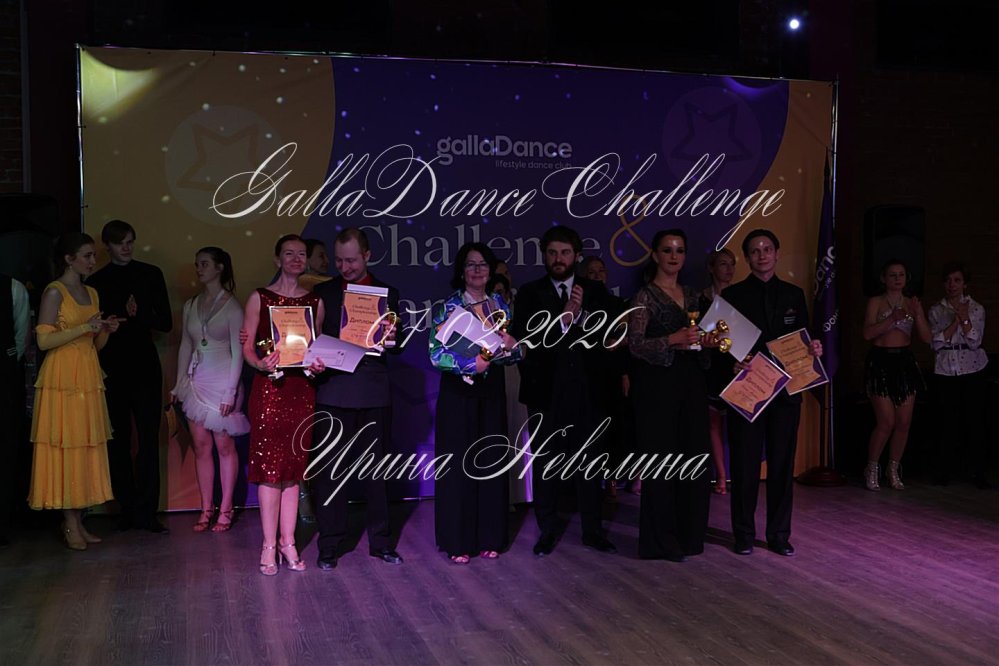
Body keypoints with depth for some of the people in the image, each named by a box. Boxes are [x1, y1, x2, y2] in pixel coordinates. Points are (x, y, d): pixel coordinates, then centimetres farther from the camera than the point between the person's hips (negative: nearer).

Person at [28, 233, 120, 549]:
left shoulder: (92, 293, 16)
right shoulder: (54, 291, -5)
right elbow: (44, 340, -12)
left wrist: (106, 330, 0)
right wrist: (83, 328, -19)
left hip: (89, 378, 7)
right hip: (62, 378, -7)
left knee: (86, 448, 6)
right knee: (64, 447, -4)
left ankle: (78, 521, 11)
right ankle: (70, 525, 0)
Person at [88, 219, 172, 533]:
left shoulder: (151, 274, 8)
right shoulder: (96, 281, 7)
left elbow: (166, 322, 4)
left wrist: (139, 315, -13)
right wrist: (124, 316, -11)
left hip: (145, 367, 0)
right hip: (112, 369, 0)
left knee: (149, 439, -6)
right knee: (118, 441, 3)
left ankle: (145, 511, -3)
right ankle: (128, 509, 10)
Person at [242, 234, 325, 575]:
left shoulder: (315, 302, 11)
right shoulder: (259, 298, 3)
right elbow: (247, 347, 0)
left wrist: (319, 364, -5)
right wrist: (261, 364, -19)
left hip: (302, 389, 3)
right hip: (269, 387, -3)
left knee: (293, 466, 6)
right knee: (269, 465, -3)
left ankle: (288, 542, 13)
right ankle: (269, 545, 4)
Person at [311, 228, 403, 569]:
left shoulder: (387, 293, 8)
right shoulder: (323, 292, 8)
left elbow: (396, 347, 6)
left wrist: (390, 337, -15)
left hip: (374, 394, 1)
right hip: (333, 391, 0)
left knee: (377, 470, 9)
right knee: (329, 470, 1)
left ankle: (380, 541, 20)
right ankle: (329, 545, 11)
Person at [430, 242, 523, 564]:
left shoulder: (500, 305, 9)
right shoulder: (447, 306, -3)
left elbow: (517, 353, 10)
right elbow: (436, 354, -12)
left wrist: (511, 345, -12)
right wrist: (472, 363, -23)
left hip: (491, 392, 4)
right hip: (458, 393, -4)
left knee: (492, 462, 6)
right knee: (458, 463, 0)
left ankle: (489, 537, 18)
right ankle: (458, 541, 10)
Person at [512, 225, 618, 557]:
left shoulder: (595, 291, 7)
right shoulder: (529, 293, 3)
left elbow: (609, 336, -4)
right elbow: (523, 340, -10)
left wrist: (580, 314, -19)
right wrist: (561, 321, -18)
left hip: (586, 390, 1)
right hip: (545, 391, -1)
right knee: (546, 465, 7)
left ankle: (593, 531, 18)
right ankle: (547, 532, 19)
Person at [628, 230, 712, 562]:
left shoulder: (691, 295, 15)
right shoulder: (645, 296, -5)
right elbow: (635, 344, -13)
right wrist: (674, 340, -23)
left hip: (691, 384, 6)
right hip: (658, 384, -6)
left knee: (694, 457, 7)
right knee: (662, 457, -2)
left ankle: (690, 534, 19)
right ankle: (661, 540, 8)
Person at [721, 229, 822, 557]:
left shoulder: (794, 294, 11)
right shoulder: (732, 295, 1)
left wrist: (813, 349, -9)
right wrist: (733, 362, -22)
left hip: (785, 391, 3)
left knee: (782, 464, 7)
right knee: (745, 464, 3)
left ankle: (779, 534, 17)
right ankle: (744, 533, 15)